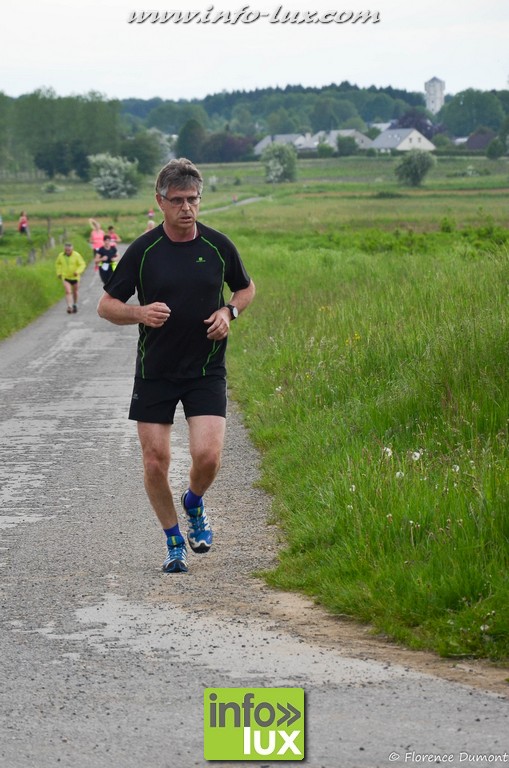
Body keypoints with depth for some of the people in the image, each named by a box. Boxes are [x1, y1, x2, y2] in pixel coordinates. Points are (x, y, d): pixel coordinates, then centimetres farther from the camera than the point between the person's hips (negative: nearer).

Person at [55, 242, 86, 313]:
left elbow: (82, 264, -11)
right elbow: (58, 264, 14)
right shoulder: (61, 256, -5)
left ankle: (75, 305, 36)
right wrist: (59, 273, 8)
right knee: (68, 292, -16)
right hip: (65, 278, 0)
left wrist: (78, 271, -27)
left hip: (75, 277, 0)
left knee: (75, 292, 14)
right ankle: (69, 307, -22)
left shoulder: (76, 255, -13)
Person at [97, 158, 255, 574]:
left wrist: (229, 311, -4)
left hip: (206, 371, 0)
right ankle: (174, 541, 21)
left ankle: (194, 503, 21)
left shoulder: (218, 246, -2)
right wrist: (140, 312, -20)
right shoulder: (143, 249, -6)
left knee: (208, 455, -14)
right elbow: (107, 305, 0)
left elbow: (246, 287, 16)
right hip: (155, 371, 0)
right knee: (155, 462, 0)